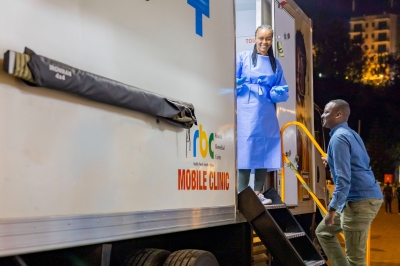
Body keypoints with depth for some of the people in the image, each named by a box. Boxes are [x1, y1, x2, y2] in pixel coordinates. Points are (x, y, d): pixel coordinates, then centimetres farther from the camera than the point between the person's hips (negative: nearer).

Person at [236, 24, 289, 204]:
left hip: (267, 114, 4)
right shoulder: (243, 57, 6)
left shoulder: (276, 64, 15)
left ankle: (258, 193, 10)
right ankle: (243, 194, -5)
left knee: (264, 151, 2)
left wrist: (278, 92, -7)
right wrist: (238, 84, -21)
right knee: (246, 149, -9)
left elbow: (283, 91, 15)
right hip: (246, 111, -4)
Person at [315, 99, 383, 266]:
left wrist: (332, 208, -19)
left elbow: (343, 178, -21)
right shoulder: (350, 134, 18)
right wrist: (332, 162, 32)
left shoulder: (339, 137, -13)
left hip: (359, 201, -11)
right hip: (366, 197, 11)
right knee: (324, 231, 22)